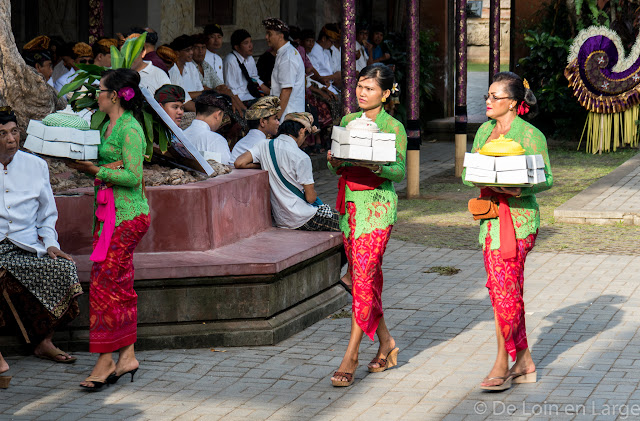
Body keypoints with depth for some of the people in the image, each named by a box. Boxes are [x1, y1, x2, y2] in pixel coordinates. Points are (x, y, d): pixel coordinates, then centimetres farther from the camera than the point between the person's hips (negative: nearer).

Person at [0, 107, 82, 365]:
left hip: (28, 247, 3)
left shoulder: (36, 166, 14)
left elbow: (47, 215, 20)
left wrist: (50, 244, 4)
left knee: (63, 268, -22)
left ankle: (45, 342, -7)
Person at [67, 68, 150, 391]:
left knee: (104, 284, -9)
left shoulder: (129, 129, -14)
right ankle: (127, 356, 14)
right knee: (120, 285, 10)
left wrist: (96, 170, -15)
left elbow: (133, 176, -19)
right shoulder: (110, 126, 16)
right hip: (111, 213, 10)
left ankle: (105, 361, -5)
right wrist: (97, 167, -4)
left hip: (126, 216, -10)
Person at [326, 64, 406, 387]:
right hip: (350, 201, 6)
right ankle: (385, 342, 23)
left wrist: (376, 165, -28)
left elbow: (399, 171, -10)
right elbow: (336, 167, 13)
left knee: (364, 275, -10)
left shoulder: (393, 127, -3)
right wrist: (334, 161, -9)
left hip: (377, 204, -6)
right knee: (363, 275, 9)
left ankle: (351, 356, -10)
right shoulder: (348, 121, 13)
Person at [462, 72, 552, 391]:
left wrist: (519, 189, -24)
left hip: (518, 217, -7)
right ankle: (524, 363, 18)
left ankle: (502, 364, -5)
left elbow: (546, 179, -7)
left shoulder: (530, 135, -6)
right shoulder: (484, 131, 14)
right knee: (503, 289, 8)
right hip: (490, 217, 7)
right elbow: (469, 172, 16)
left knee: (504, 288, -11)